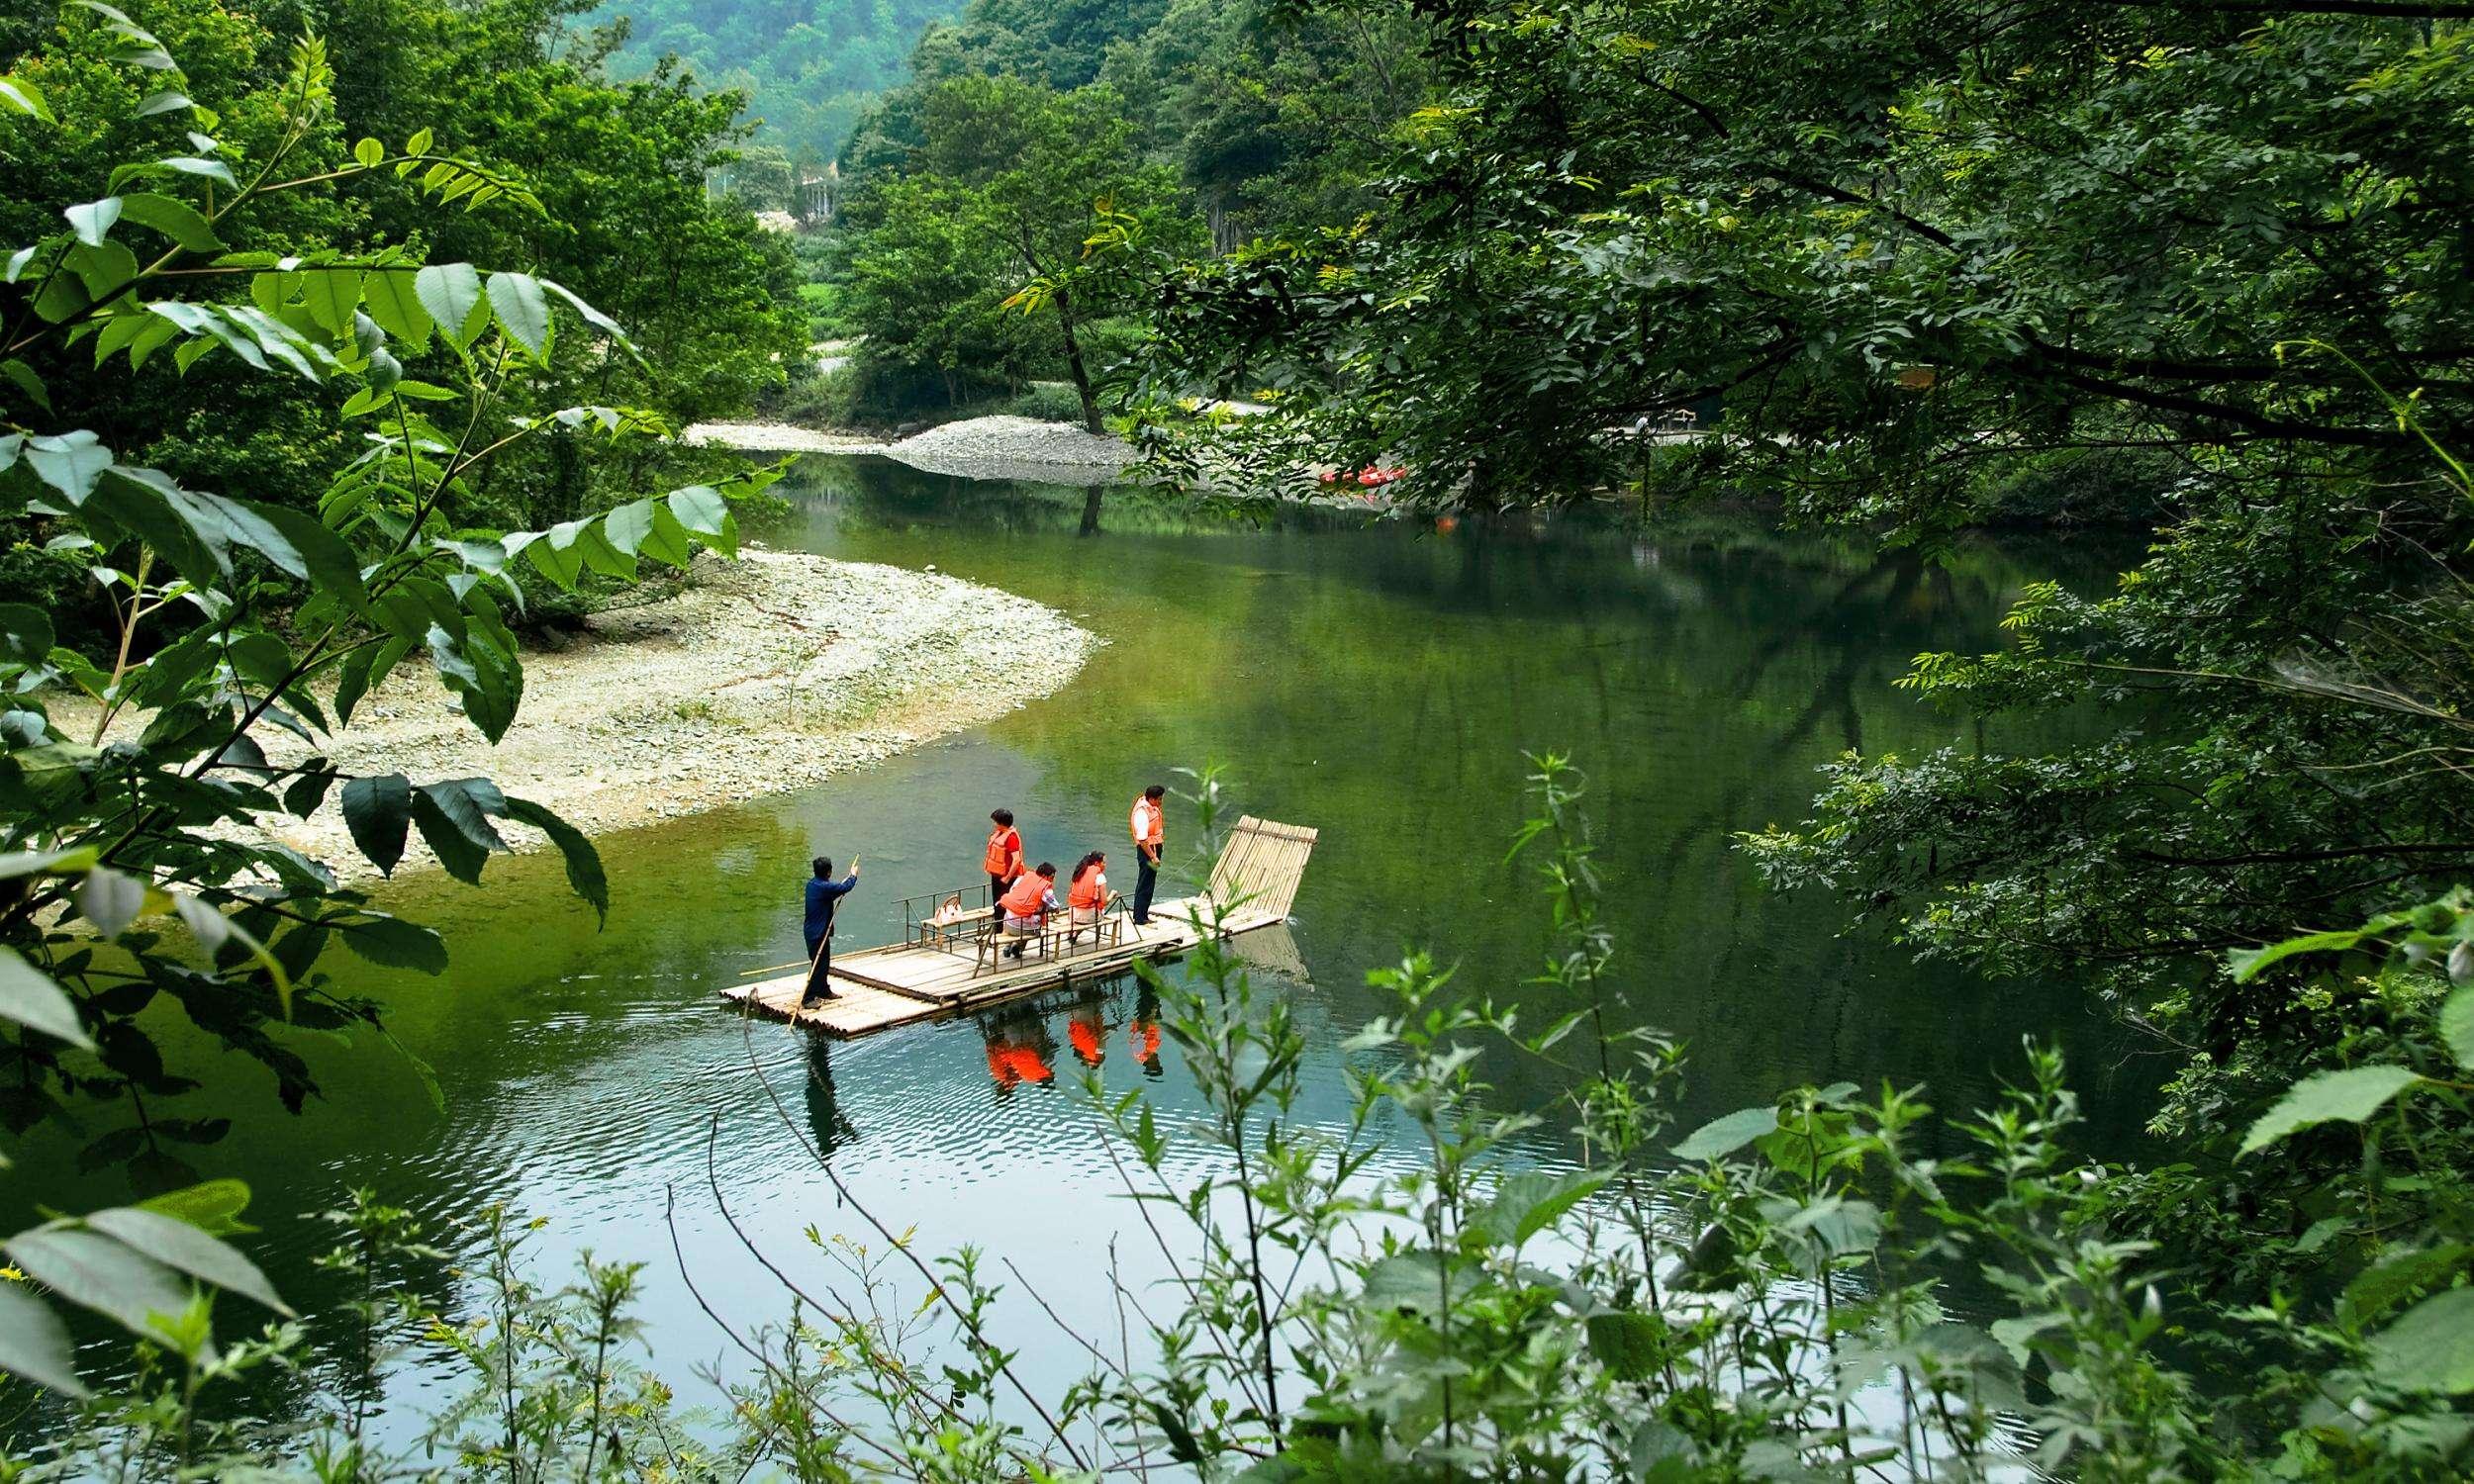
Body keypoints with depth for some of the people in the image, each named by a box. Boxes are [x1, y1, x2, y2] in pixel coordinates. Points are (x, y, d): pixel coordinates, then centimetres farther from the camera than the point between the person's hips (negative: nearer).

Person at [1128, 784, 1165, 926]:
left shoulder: (1148, 804, 3)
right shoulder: (1143, 813, -26)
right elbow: (1142, 839, -28)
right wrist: (1153, 857, -25)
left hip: (1154, 846, 10)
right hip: (1146, 850, -10)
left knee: (1149, 883, 18)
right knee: (1145, 885, -5)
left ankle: (1143, 915, 28)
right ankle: (1140, 919, 1)